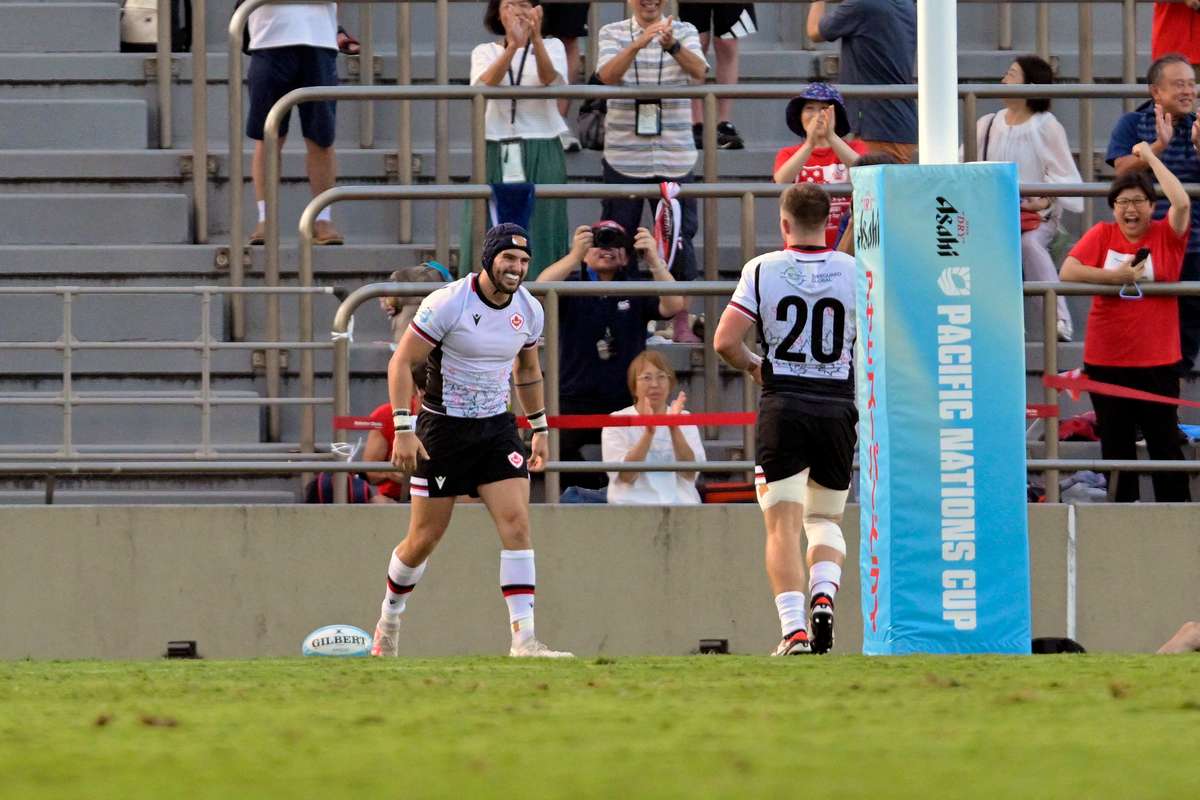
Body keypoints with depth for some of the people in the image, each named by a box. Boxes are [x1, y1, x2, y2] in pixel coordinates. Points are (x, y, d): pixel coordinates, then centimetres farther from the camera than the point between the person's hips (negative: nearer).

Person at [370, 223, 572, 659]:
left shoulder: (529, 310, 1)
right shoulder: (448, 303, -16)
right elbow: (401, 362, -12)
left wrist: (539, 429, 21)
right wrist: (403, 429, -19)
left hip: (496, 427, 4)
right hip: (444, 428, -4)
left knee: (517, 523, -14)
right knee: (424, 539, 3)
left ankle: (524, 638, -16)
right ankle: (389, 620, 29)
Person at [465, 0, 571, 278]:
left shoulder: (552, 47, 8)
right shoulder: (485, 52, 9)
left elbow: (550, 78, -13)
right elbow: (484, 85, -13)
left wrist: (536, 38, -31)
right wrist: (513, 46, -29)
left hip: (541, 155, -1)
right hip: (496, 153, 1)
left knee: (539, 232, -6)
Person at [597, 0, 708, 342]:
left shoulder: (685, 32, 4)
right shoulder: (613, 33, 3)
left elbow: (699, 72, -15)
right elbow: (607, 75, -15)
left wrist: (672, 45, -34)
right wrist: (638, 44, -32)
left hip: (674, 156, 0)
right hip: (625, 156, 0)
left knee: (680, 238, 0)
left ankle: (682, 323, 8)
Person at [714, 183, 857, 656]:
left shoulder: (762, 271, -4)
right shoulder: (855, 272, 1)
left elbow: (725, 341, -7)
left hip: (783, 407, -2)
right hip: (838, 406, 2)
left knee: (783, 525, -1)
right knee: (825, 519, 18)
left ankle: (794, 630, -13)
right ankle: (823, 599, -7)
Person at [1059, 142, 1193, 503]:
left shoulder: (1166, 236, -1)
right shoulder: (1102, 235, 3)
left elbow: (1182, 203, -19)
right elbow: (1068, 271, -7)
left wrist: (1151, 156, -12)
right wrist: (1116, 276, -16)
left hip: (1157, 362, -2)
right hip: (1106, 361, 2)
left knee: (1165, 443, 1)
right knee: (1116, 446, 10)